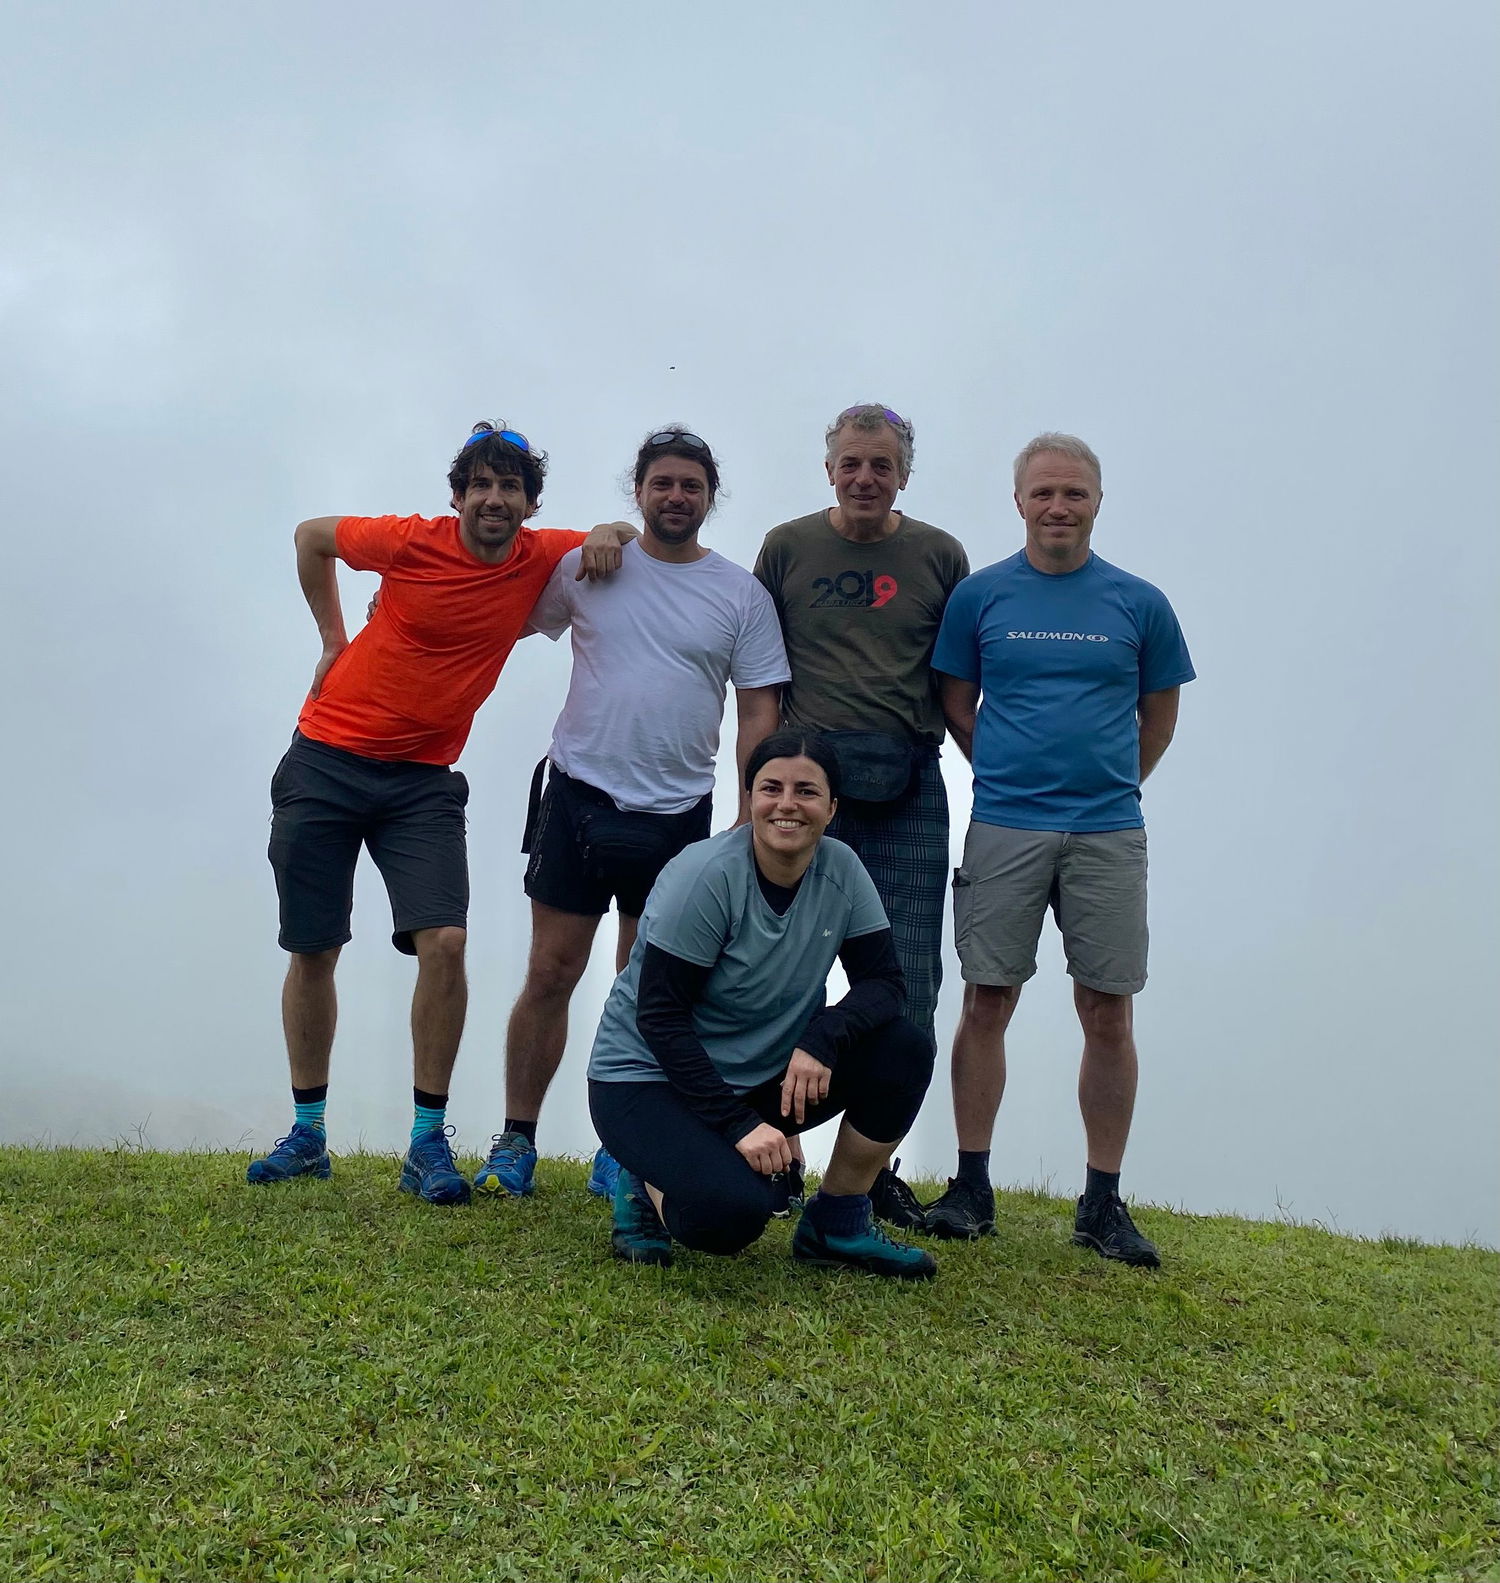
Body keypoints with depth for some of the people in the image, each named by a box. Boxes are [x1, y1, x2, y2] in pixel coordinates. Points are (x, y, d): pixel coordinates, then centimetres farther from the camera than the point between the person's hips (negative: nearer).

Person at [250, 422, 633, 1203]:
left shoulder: (543, 558, -4)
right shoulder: (410, 541, -10)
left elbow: (615, 541, 16)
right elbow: (311, 535, 8)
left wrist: (608, 536, -8)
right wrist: (333, 636, 9)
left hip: (422, 780, 1)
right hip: (326, 760, -1)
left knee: (444, 942, -16)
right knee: (313, 952, 5)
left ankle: (428, 1141, -4)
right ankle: (307, 1132, 21)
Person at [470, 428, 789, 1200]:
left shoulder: (741, 594, 3)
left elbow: (759, 713, 2)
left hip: (677, 813, 1)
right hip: (578, 795, 0)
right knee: (550, 974, 2)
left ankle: (619, 1151, 22)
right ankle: (516, 1142, 16)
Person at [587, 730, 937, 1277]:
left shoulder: (842, 871, -6)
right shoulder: (706, 876, -22)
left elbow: (884, 982, -6)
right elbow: (659, 1017, -21)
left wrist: (822, 1038, -26)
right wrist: (737, 1125, -26)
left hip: (761, 1077, 6)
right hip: (647, 1076, -6)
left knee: (905, 1049, -14)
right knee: (733, 1212, -31)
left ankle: (837, 1224, 3)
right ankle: (649, 1185, 5)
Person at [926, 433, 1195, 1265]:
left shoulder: (1139, 603, 6)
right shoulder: (979, 595, 5)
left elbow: (1159, 716, 15)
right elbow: (957, 705, 12)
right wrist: (1012, 772, 9)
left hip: (1108, 834, 1)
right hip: (1003, 828, 0)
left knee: (1108, 1015, 2)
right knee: (986, 1004, 2)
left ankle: (1103, 1202, 14)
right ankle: (971, 1187, 14)